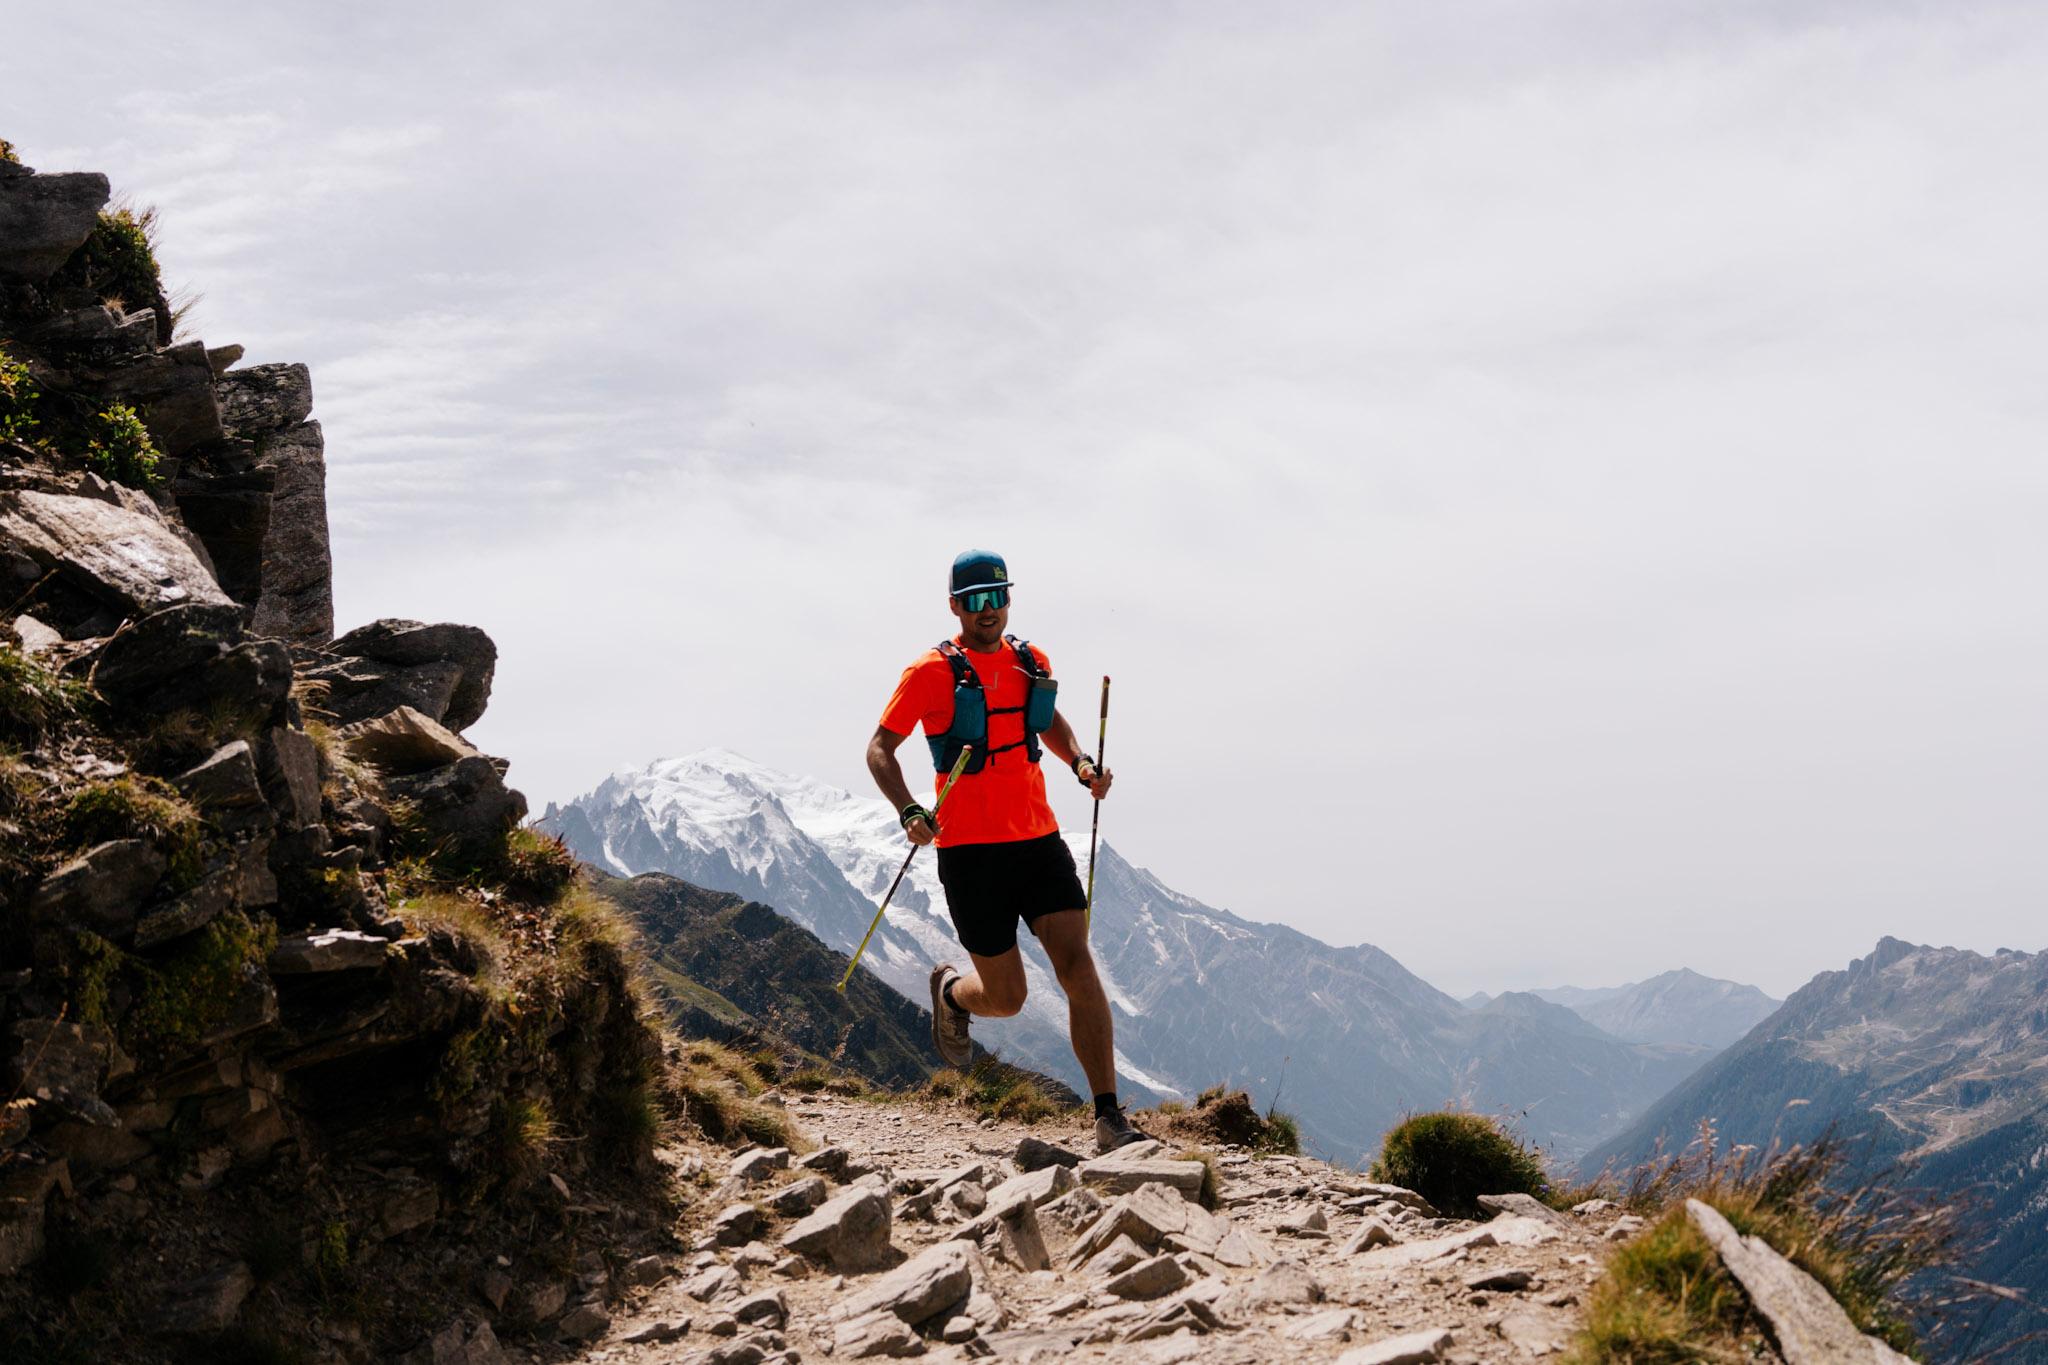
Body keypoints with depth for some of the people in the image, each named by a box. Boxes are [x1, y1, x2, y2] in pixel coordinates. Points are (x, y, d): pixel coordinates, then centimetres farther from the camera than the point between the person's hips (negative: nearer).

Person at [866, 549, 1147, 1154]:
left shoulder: (1031, 662, 9)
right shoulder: (933, 671, -6)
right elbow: (880, 749, -3)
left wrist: (1080, 762, 6)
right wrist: (910, 813, -19)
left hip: (1039, 840, 4)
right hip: (970, 851, -4)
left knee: (1078, 967, -11)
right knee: (1006, 999, 2)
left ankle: (1109, 1119, -8)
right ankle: (950, 991, 40)